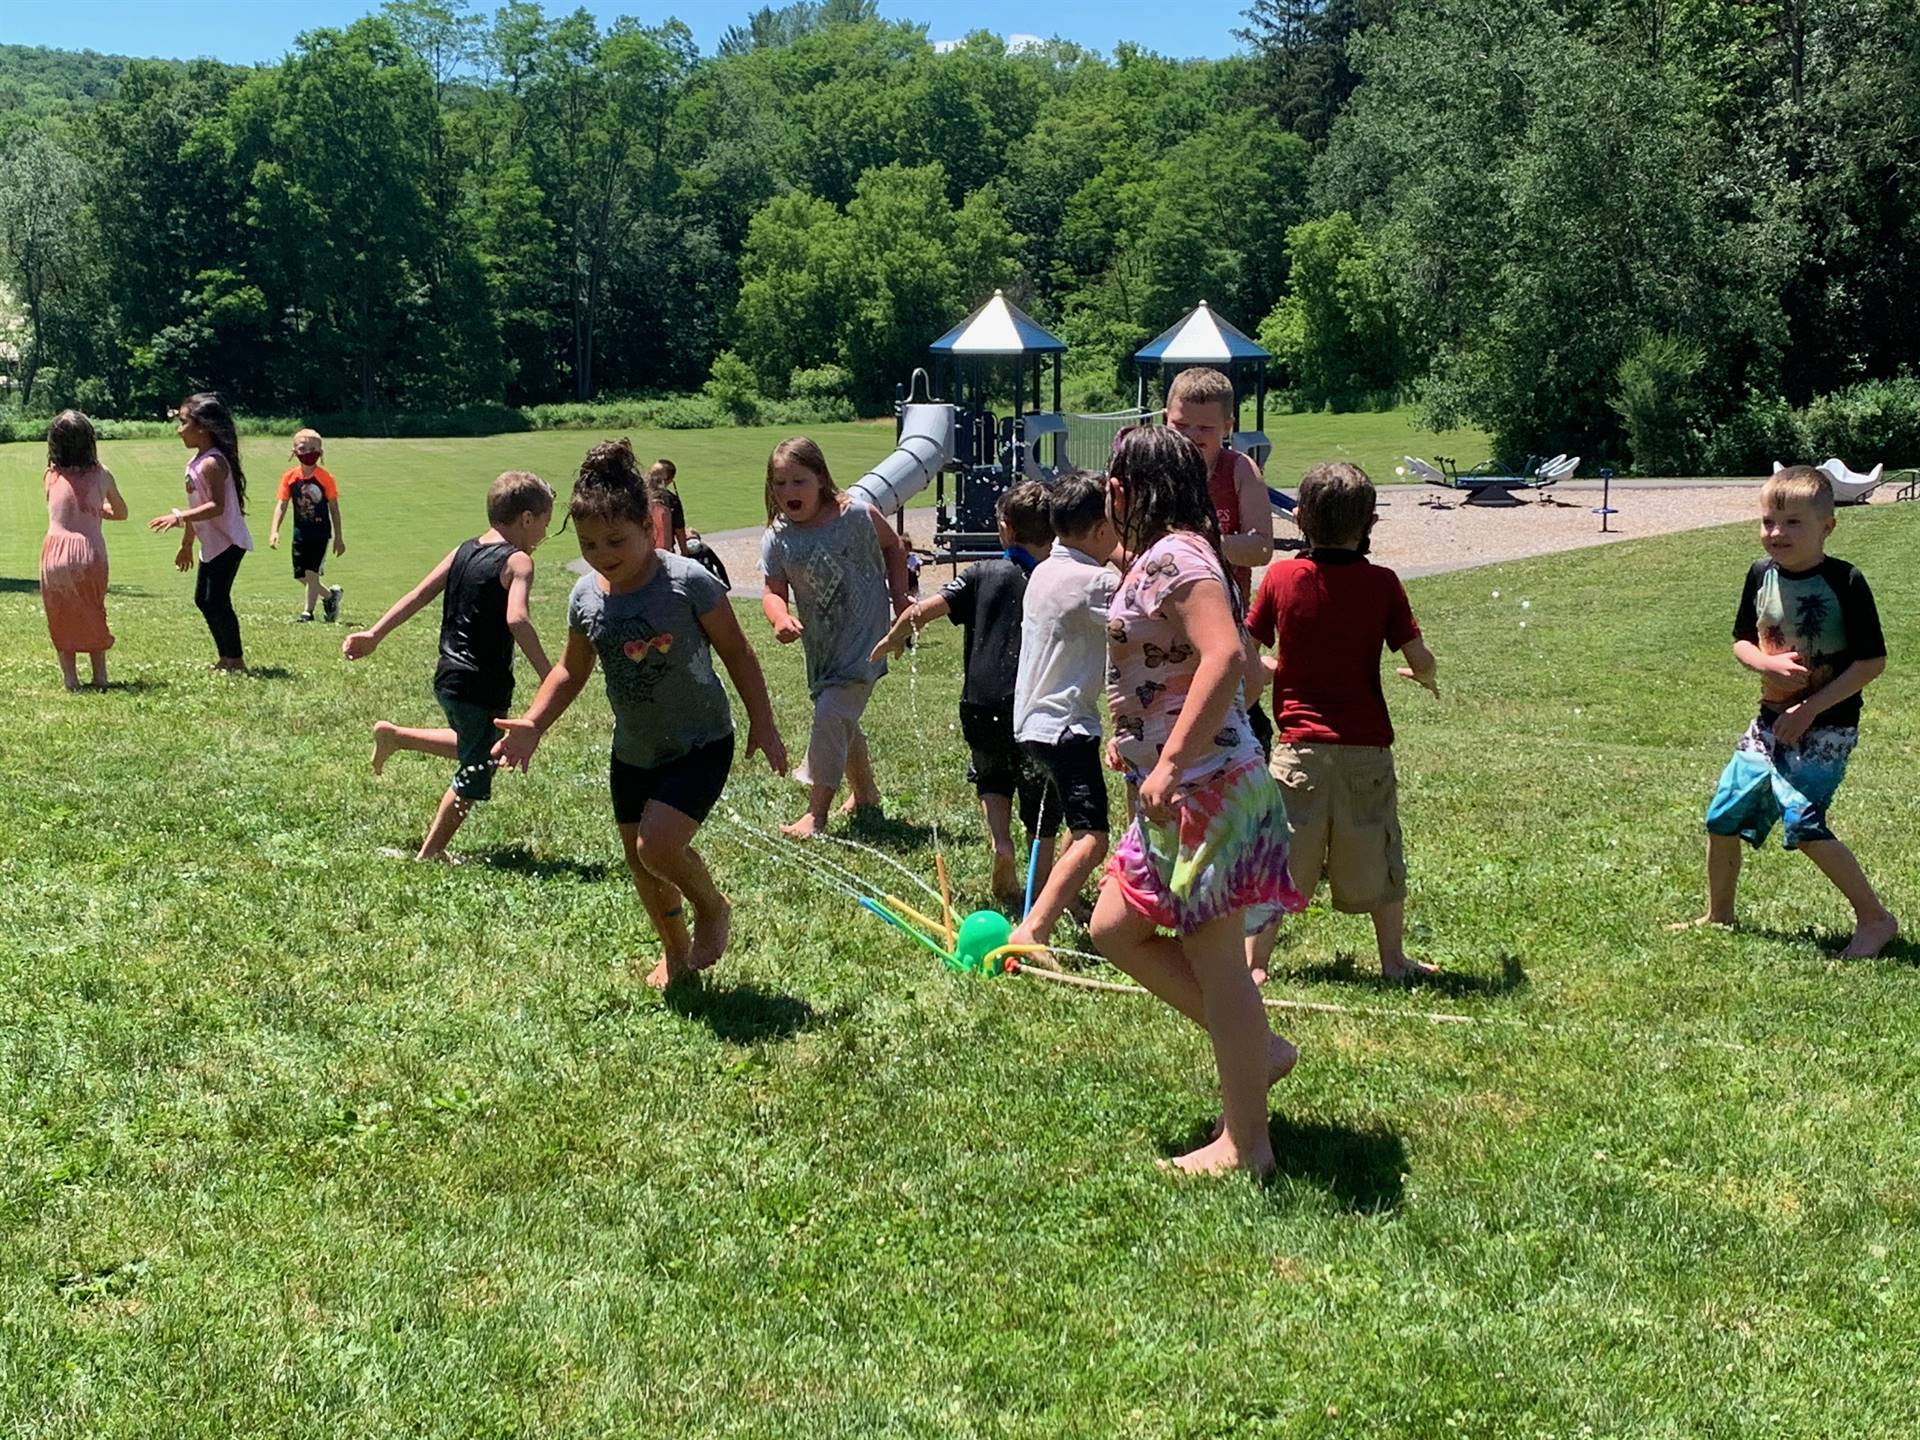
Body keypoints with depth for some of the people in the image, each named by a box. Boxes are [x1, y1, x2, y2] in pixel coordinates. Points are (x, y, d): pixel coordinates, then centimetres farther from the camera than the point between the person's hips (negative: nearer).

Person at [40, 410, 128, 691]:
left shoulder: (51, 476, 8)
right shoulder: (101, 475, 6)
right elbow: (121, 513, 22)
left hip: (54, 554, 0)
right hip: (89, 553, 0)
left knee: (61, 620, 14)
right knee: (93, 616, 19)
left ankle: (70, 677, 9)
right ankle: (100, 676, 16)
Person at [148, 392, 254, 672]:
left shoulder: (212, 463, -19)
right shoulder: (196, 462, 12)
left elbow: (217, 506, -27)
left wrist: (179, 517, -33)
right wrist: (186, 544, 25)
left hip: (228, 543, -10)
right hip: (212, 544, 10)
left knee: (216, 601, -10)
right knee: (203, 599, 14)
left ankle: (235, 659, -1)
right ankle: (226, 656, 23)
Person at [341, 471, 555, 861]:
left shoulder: (463, 551, 9)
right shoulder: (518, 561, -14)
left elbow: (419, 595, 7)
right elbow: (516, 619, -29)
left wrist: (375, 634, 7)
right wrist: (548, 676, -28)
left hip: (448, 677, 8)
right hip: (482, 685, -8)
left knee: (474, 748, 30)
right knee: (474, 774, 7)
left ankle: (395, 735, 24)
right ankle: (431, 852, 12)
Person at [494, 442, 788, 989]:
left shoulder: (687, 581, -20)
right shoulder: (586, 596, -5)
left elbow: (737, 654, -10)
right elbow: (572, 670, 10)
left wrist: (763, 725, -8)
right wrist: (532, 725, -3)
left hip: (700, 744, -6)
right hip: (632, 752, 6)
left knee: (658, 843, -22)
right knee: (639, 861, 15)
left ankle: (712, 908, 9)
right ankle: (675, 951, 41)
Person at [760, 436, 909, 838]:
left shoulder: (856, 514, -12)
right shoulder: (776, 538, -5)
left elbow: (892, 547, 5)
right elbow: (774, 591, -5)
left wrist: (899, 597, 2)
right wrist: (780, 619, -27)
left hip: (864, 637, -5)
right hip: (821, 645, 5)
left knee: (831, 714, -18)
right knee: (842, 720, 20)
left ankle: (816, 813, -15)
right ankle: (865, 792, 45)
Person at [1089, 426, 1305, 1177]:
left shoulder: (1173, 556, -16)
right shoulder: (1161, 557, 15)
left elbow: (1226, 654, -30)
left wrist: (1171, 763, -33)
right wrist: (1132, 737, 29)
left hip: (1204, 786, -11)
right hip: (1180, 790, 11)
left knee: (1215, 959, -1)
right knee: (1115, 930, 16)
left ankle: (1246, 1144, 10)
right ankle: (1254, 1048, 22)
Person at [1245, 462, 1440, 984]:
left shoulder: (1280, 577, -5)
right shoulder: (1382, 583, -6)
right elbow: (1420, 660, -7)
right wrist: (1426, 678, 16)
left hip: (1299, 743, 0)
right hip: (1366, 745, 0)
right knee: (1376, 855, 14)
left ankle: (1255, 962, 5)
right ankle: (1393, 959, 24)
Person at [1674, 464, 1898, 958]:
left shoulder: (1844, 582, -15)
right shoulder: (1761, 574, 1)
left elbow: (1872, 661, -13)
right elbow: (1741, 642, 11)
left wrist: (1813, 707, -18)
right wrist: (1769, 663, -12)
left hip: (1827, 726, -6)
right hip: (1771, 718, 6)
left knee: (1802, 820, -20)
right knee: (1724, 816, 9)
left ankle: (1875, 918, -4)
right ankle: (1718, 916, 31)